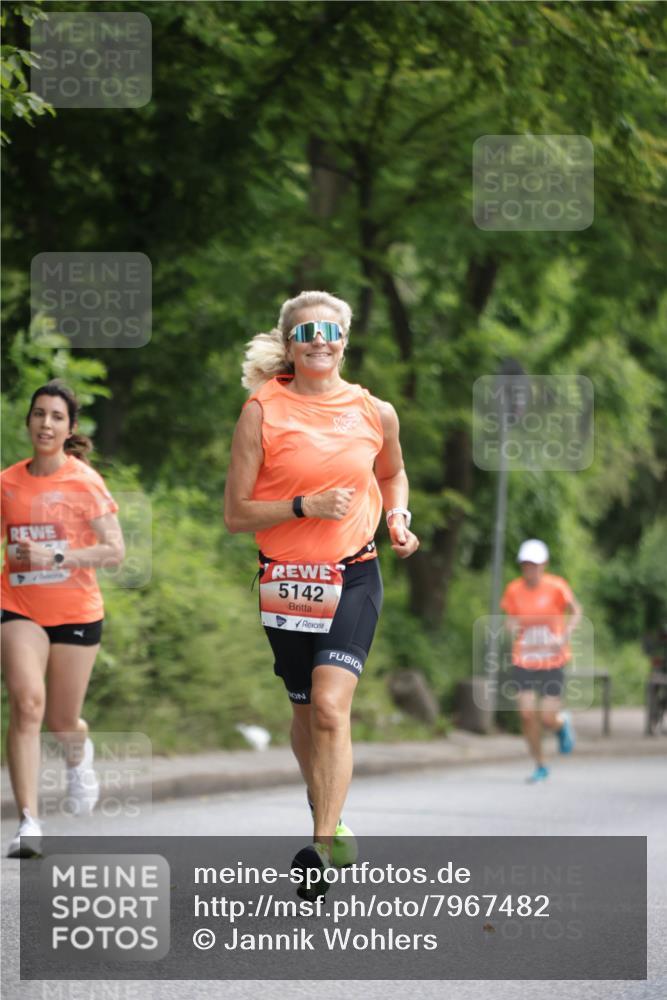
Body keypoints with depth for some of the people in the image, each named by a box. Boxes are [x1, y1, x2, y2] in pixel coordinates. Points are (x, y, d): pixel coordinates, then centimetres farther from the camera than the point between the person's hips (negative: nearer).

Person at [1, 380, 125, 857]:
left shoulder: (84, 481, -7)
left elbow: (115, 550, -10)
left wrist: (55, 557, -20)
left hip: (76, 612, -1)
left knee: (62, 722, 8)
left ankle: (79, 756, 48)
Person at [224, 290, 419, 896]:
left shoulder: (375, 413, 3)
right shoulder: (262, 411, -4)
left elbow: (393, 473, 26)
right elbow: (236, 513, -5)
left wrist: (398, 516, 6)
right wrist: (305, 506, -17)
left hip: (354, 576, -1)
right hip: (286, 579, 1)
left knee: (330, 706, -19)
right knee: (306, 710, 12)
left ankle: (324, 846, -21)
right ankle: (329, 818, 36)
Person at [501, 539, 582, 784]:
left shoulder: (556, 586, -9)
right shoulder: (513, 590, -1)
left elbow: (575, 612, -1)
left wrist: (565, 637, -17)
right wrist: (512, 626, -12)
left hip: (552, 660, -2)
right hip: (524, 660, 2)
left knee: (548, 720, -6)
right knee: (527, 714, -9)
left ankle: (562, 722, 34)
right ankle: (540, 766, 9)